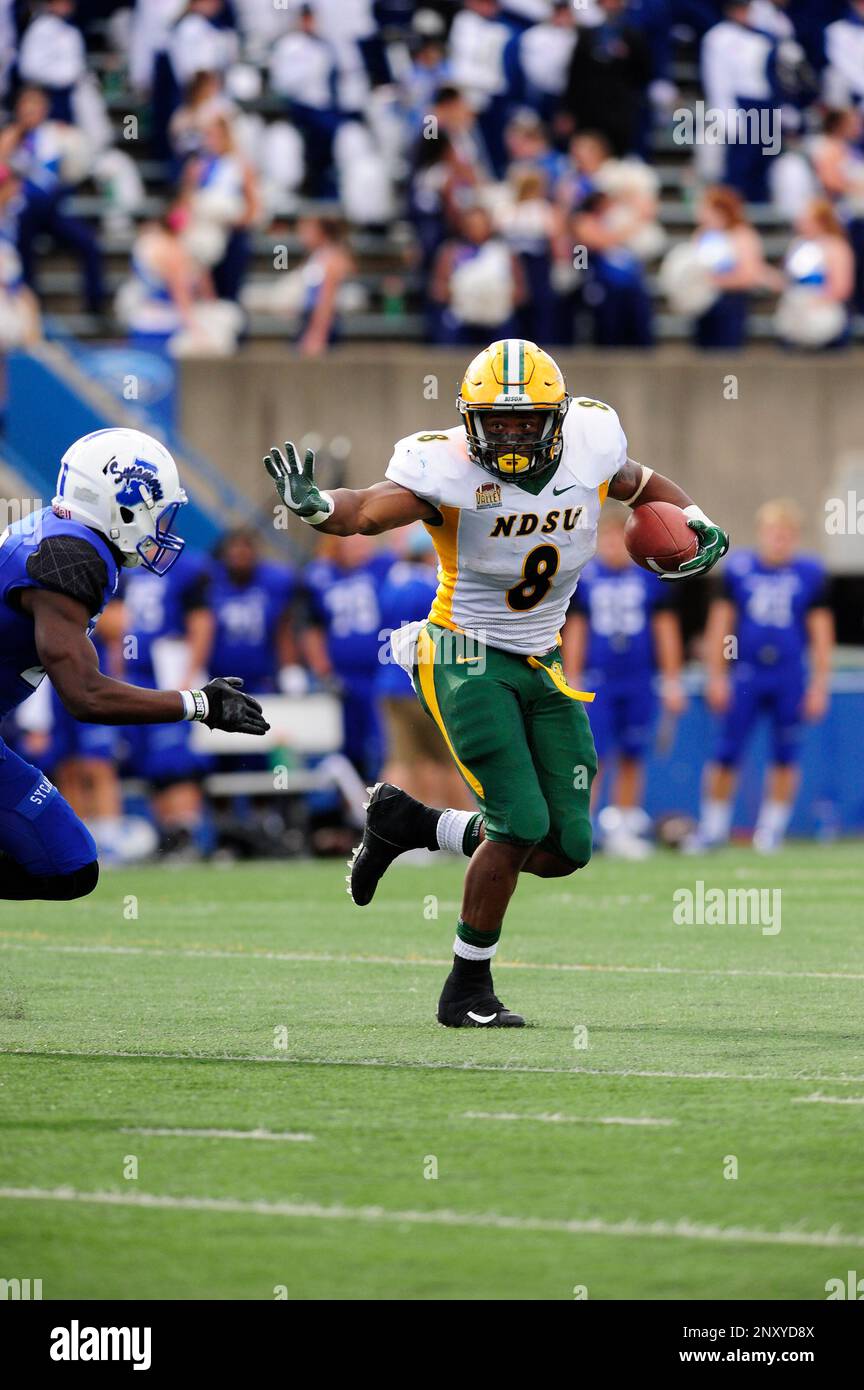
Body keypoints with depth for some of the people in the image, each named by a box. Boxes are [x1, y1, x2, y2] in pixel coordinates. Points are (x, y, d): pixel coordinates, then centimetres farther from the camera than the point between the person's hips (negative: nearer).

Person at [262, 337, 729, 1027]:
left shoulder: (589, 447, -5)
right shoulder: (449, 471, -20)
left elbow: (644, 485, 17)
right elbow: (369, 510, -35)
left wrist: (698, 524, -1)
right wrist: (314, 505, -57)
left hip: (542, 665, 6)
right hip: (467, 659, -6)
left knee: (567, 849, 2)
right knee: (522, 824, -18)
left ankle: (411, 823, 22)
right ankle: (468, 990, -2)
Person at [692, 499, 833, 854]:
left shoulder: (810, 574, 2)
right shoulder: (738, 568, 2)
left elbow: (821, 634, 6)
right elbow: (720, 625, 7)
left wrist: (819, 686, 2)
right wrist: (716, 677, 4)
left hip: (790, 678, 0)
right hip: (745, 675, 0)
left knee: (785, 758, 2)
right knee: (726, 754, -2)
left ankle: (771, 828, 14)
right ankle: (714, 827, 11)